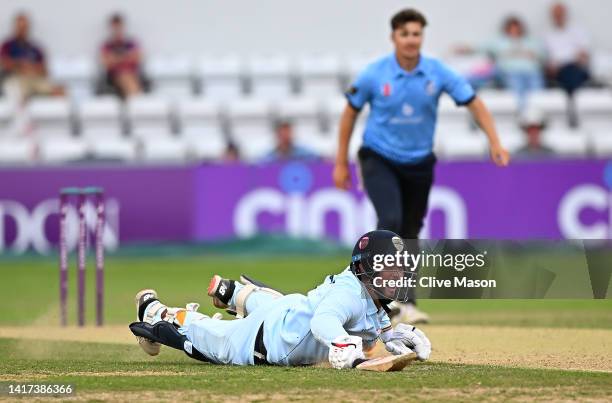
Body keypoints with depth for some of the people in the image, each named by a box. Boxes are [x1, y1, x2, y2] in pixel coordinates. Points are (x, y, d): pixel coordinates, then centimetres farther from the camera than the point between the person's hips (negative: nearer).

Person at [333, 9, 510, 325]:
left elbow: (473, 103, -6)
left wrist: (494, 142, -19)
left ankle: (402, 304, 24)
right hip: (379, 159, -3)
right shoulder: (374, 75, -11)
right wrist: (341, 163, 2)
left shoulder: (438, 73, -9)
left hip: (419, 163, 3)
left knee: (410, 233, 9)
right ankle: (398, 299, -21)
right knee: (391, 221, -24)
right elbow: (350, 112, 1)